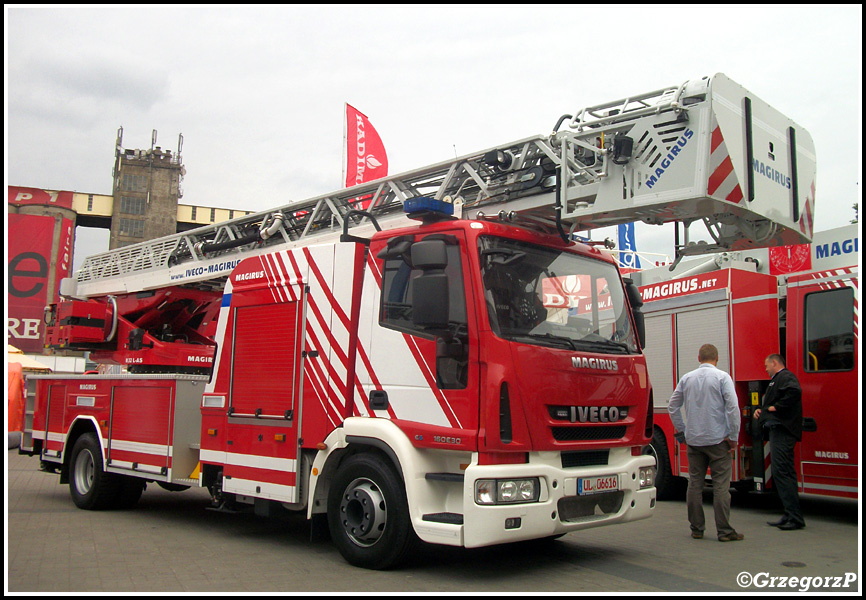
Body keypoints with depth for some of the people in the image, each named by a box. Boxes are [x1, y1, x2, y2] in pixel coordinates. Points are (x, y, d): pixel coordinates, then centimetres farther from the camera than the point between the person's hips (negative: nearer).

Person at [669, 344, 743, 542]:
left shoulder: (686, 378, 7)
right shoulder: (722, 377, -6)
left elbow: (673, 406, 12)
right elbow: (732, 407, -13)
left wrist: (682, 430, 19)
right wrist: (734, 436, -6)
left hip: (693, 440, 4)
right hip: (718, 439, -4)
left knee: (695, 484, 8)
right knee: (721, 485, -1)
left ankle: (696, 529, 13)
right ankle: (724, 531, 0)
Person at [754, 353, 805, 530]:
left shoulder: (785, 376, -7)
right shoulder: (777, 379, 25)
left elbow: (795, 392, -28)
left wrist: (775, 407, -20)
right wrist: (762, 410, 9)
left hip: (782, 431, -11)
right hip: (778, 431, 11)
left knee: (781, 472, -13)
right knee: (783, 472, 12)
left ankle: (795, 518, -13)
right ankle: (790, 516, 17)